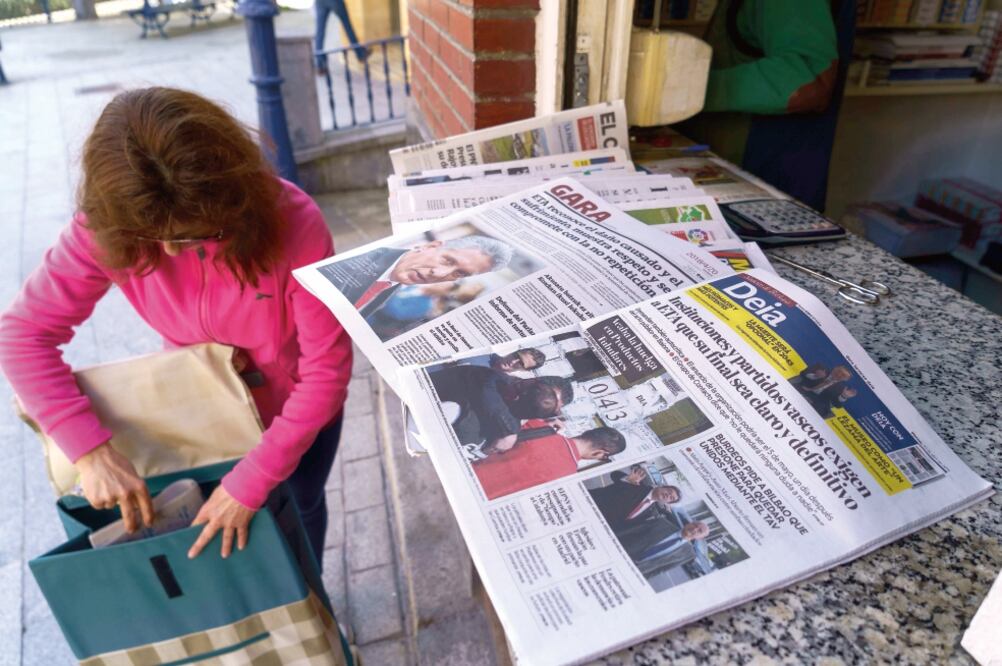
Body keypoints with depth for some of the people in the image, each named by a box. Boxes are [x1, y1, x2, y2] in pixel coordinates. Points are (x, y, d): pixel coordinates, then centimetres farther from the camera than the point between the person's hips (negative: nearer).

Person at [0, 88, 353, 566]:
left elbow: (327, 369, -31)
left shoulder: (293, 224, -36)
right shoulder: (109, 228, -26)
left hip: (297, 408, -2)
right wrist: (90, 448, -32)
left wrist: (253, 481, -30)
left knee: (299, 507, 26)